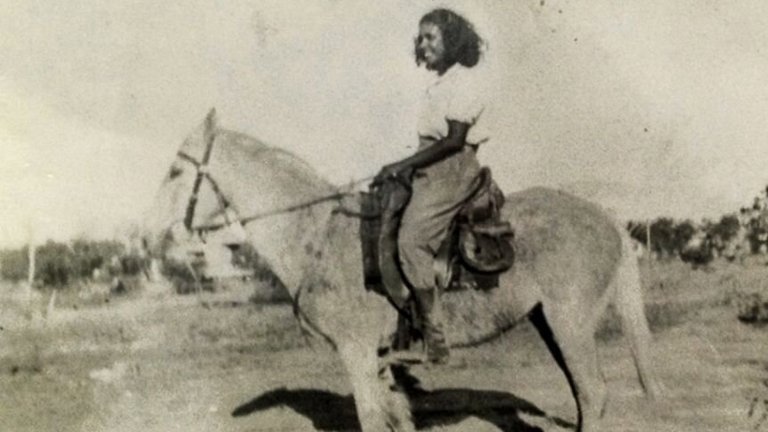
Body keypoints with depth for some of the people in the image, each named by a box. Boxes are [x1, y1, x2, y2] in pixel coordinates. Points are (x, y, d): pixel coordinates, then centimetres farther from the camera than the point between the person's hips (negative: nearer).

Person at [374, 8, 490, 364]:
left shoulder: (462, 81, -10)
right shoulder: (440, 84, 17)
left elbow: (454, 140, -18)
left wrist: (404, 165, -18)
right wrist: (408, 167, 7)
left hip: (452, 170, -10)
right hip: (431, 171, 10)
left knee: (412, 240, -19)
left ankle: (434, 335, -13)